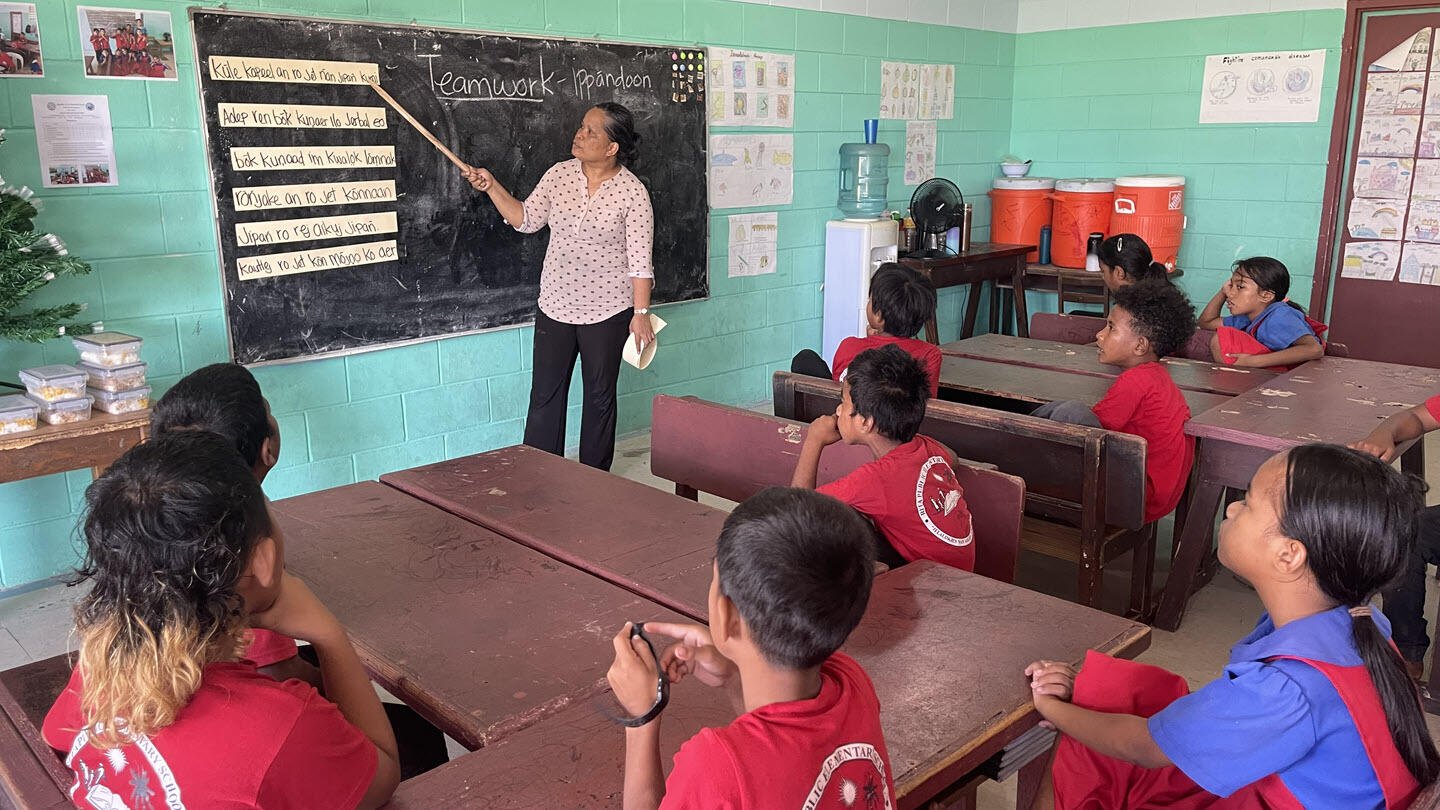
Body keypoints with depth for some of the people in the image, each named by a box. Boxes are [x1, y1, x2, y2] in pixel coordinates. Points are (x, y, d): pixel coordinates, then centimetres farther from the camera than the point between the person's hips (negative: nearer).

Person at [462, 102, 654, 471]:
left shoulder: (632, 191, -11)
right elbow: (526, 220, 7)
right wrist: (492, 187, -4)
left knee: (599, 397, 10)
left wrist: (641, 312, -14)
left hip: (608, 311, -4)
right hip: (556, 306, 4)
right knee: (545, 395, 7)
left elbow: (639, 259, -12)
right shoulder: (559, 174, 1)